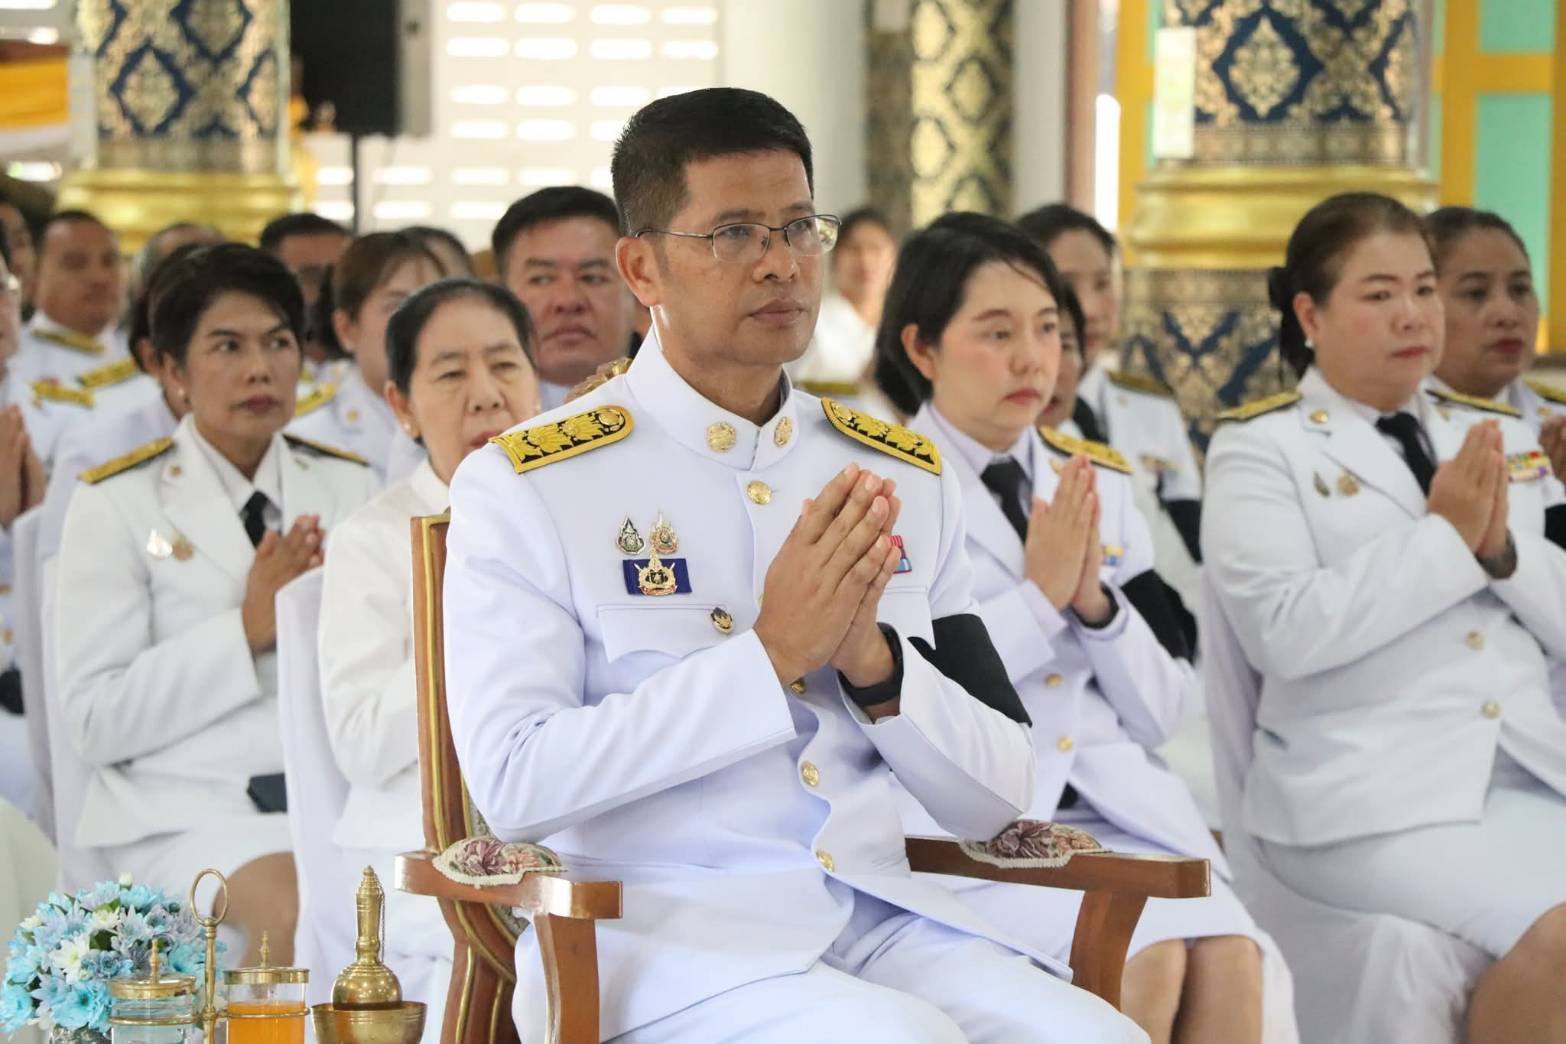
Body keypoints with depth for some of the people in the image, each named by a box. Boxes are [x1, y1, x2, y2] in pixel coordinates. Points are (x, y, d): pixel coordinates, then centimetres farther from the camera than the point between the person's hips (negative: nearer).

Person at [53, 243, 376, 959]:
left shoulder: (347, 486, 16)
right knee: (302, 913, -34)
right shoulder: (118, 503, 3)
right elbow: (94, 720, -5)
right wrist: (247, 631, -11)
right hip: (191, 805, -4)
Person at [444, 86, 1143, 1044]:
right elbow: (512, 783, -12)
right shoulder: (522, 487, 0)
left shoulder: (907, 480, 14)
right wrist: (771, 655, -15)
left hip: (882, 917, 5)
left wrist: (873, 661, -7)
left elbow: (997, 798, 12)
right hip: (659, 929, -5)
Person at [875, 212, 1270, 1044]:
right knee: (1148, 960, -29)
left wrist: (1096, 603, -3)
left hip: (1115, 805, 5)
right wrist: (1039, 594, -10)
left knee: (1227, 956, -24)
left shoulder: (1100, 485, 17)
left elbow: (1161, 713, 15)